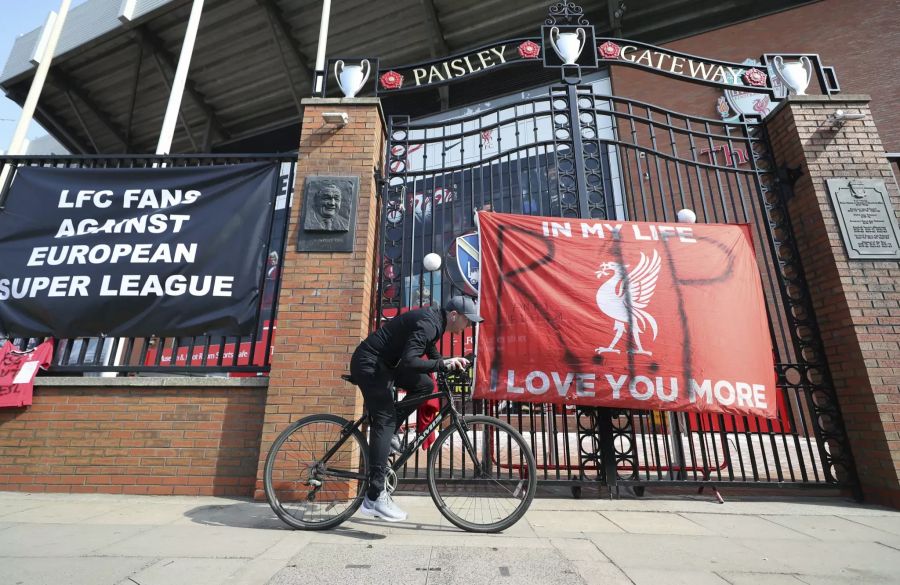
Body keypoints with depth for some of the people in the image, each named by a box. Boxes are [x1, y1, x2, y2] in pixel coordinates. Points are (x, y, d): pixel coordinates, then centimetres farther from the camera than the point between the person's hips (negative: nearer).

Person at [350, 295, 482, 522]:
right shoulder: (428, 324, -23)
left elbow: (433, 356, 20)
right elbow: (409, 362, -33)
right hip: (368, 364, -10)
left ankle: (382, 439, 15)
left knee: (424, 386, 9)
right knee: (385, 421, -14)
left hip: (384, 363, 10)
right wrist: (444, 364, -30)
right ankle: (375, 498, -11)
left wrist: (452, 362, 5)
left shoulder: (434, 320, 8)